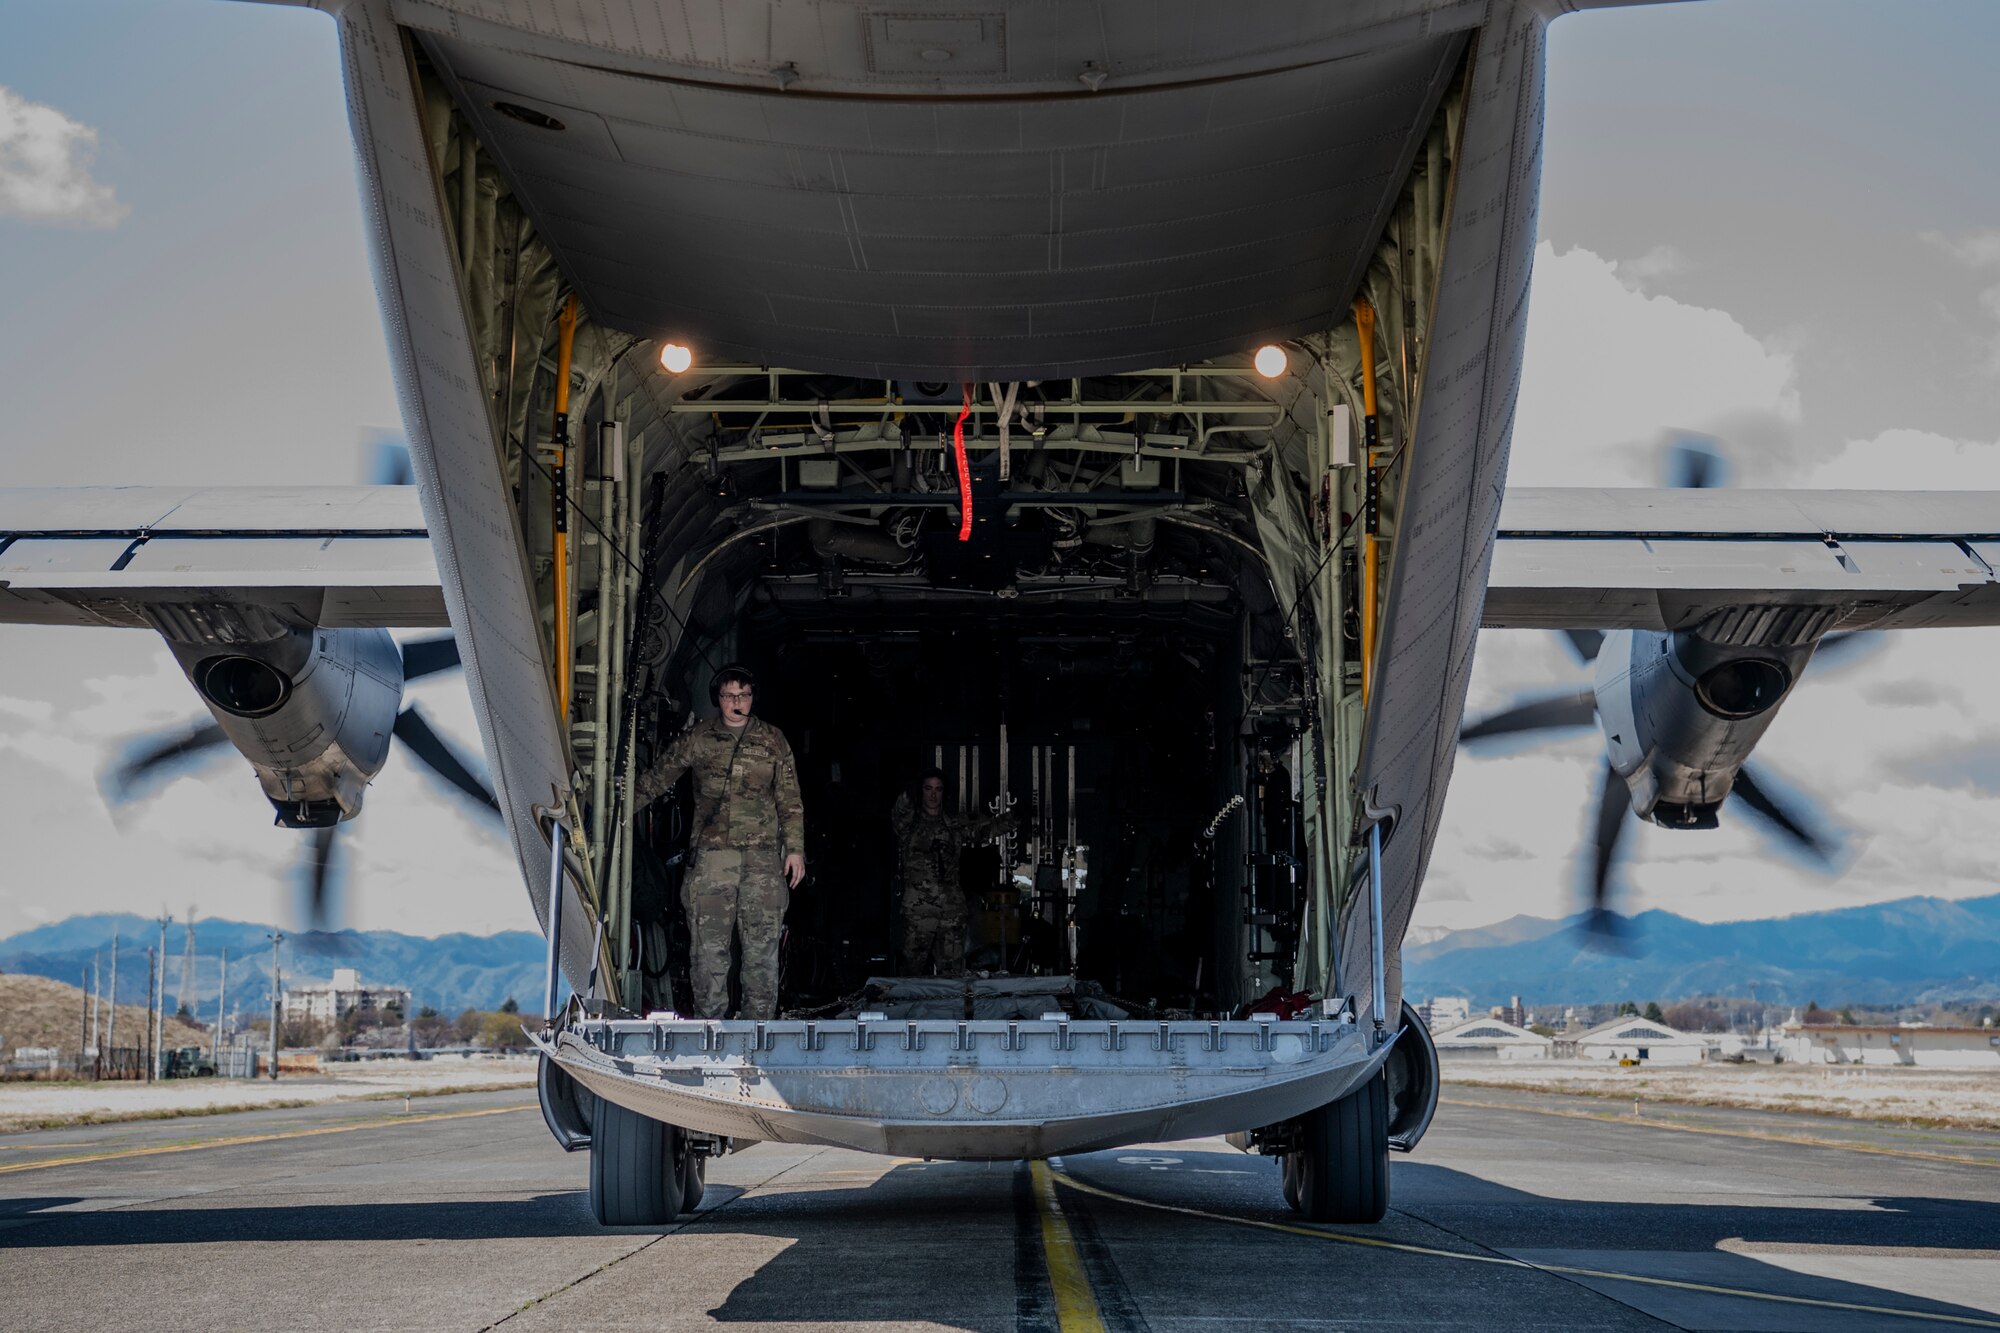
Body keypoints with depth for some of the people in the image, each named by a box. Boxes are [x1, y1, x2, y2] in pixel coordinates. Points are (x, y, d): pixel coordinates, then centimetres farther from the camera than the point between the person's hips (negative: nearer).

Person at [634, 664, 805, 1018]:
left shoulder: (772, 740, 11)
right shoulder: (697, 738, 10)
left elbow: (790, 800, 12)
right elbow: (657, 777, 15)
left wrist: (795, 848, 5)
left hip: (762, 855, 0)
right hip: (711, 853, 0)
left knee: (762, 945, -2)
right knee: (708, 943, -3)